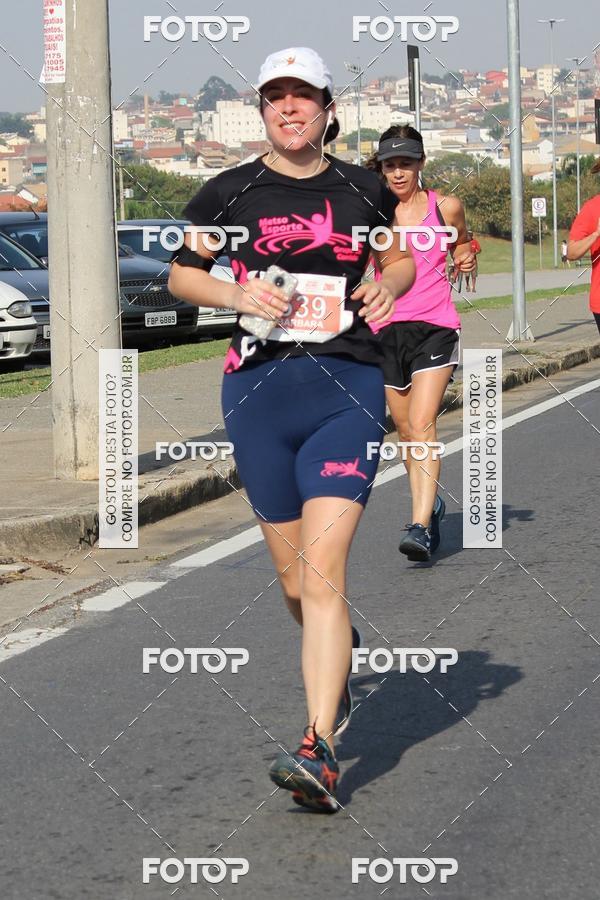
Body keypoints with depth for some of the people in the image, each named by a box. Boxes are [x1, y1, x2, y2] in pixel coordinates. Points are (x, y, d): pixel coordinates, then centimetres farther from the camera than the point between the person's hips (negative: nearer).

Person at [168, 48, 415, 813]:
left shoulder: (363, 191, 7)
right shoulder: (229, 193, 4)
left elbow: (401, 260, 24)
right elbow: (180, 275, 14)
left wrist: (388, 287, 0)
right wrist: (237, 294, -6)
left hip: (349, 387, -1)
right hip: (259, 389, 1)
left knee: (322, 571, -14)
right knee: (294, 581, 9)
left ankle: (318, 752, -17)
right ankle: (341, 650, 43)